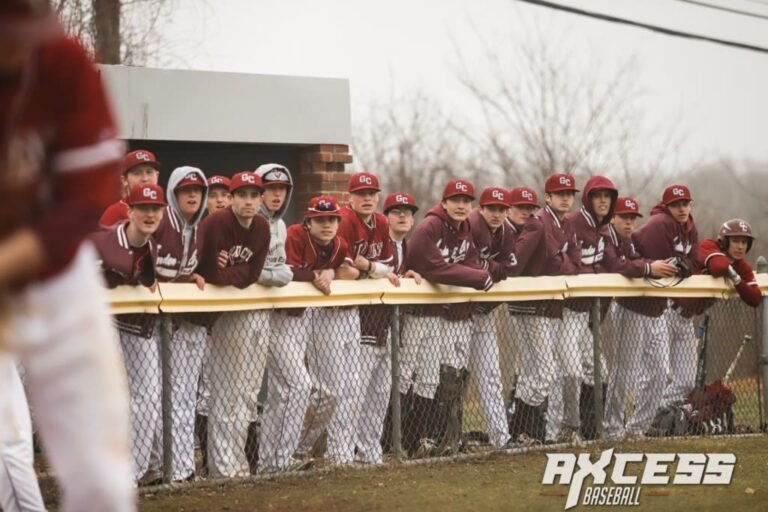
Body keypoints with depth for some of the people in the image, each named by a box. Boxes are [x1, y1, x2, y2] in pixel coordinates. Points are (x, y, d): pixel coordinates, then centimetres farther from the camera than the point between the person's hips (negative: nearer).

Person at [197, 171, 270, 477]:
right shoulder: (216, 223, -17)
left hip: (256, 312, 7)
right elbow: (213, 275, -21)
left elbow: (253, 275, -2)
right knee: (227, 392, -5)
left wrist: (228, 272, -12)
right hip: (224, 316, -7)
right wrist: (239, 273, -8)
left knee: (244, 392, 12)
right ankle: (223, 466, 0)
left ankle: (235, 461, 20)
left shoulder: (261, 228, 4)